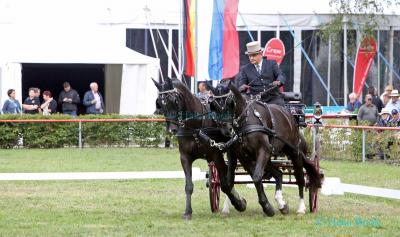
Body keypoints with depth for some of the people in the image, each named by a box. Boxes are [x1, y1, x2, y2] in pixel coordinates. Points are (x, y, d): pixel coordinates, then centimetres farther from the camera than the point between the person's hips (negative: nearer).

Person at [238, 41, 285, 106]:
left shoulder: (271, 63, 12)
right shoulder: (245, 69, 14)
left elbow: (280, 75, 2)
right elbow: (241, 85, 10)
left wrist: (278, 82, -22)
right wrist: (243, 87, -16)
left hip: (273, 98, 0)